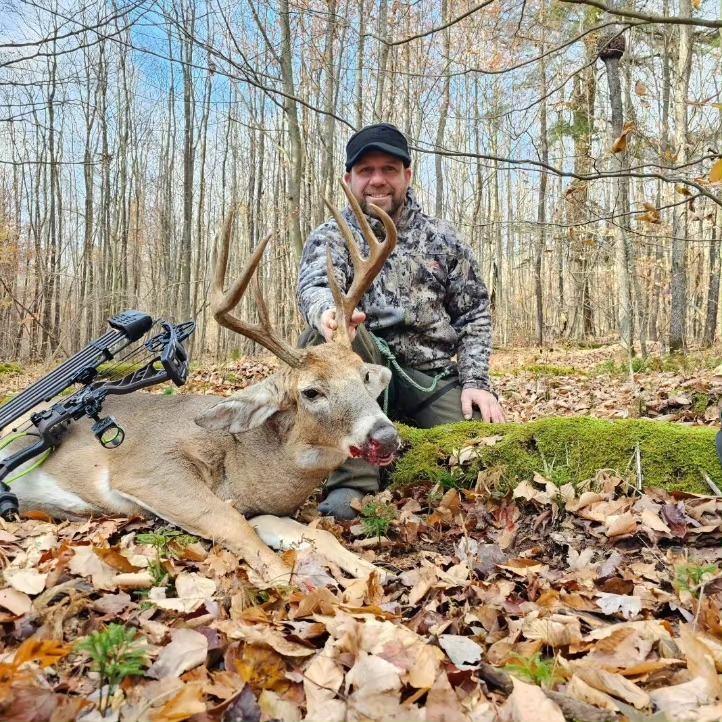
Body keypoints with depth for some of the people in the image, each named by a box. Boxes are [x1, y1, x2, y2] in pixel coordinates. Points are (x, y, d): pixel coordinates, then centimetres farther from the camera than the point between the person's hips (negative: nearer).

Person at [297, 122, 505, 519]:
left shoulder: (442, 238, 10)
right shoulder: (331, 237, 4)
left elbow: (474, 313, 10)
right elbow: (314, 287, -19)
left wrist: (476, 381, -5)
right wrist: (328, 312, -44)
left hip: (433, 376, 2)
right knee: (325, 335, -32)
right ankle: (354, 481, -26)